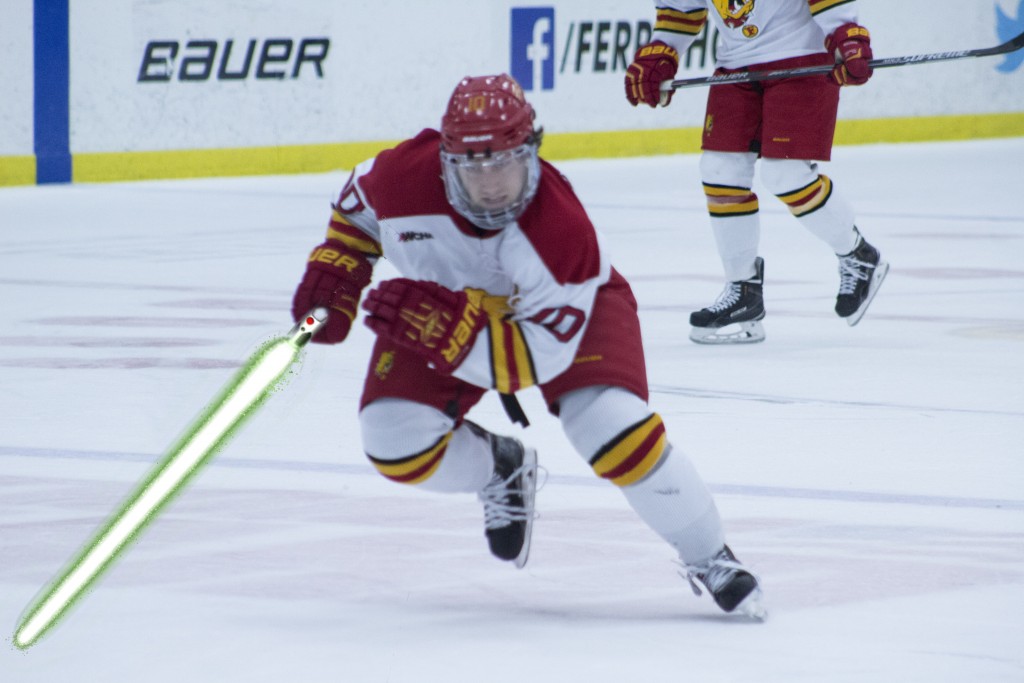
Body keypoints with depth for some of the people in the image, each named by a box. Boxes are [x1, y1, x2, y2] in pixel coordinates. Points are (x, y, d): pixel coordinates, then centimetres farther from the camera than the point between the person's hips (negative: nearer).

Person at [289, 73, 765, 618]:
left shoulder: (562, 229, -40)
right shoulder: (402, 177, -31)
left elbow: (538, 356, -37)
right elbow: (358, 206, -3)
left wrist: (446, 328, -47)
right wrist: (334, 273, -13)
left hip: (564, 310, -4)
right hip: (442, 310, 4)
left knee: (614, 429, -26)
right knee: (395, 444, -13)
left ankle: (708, 557, -4)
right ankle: (501, 469, 21)